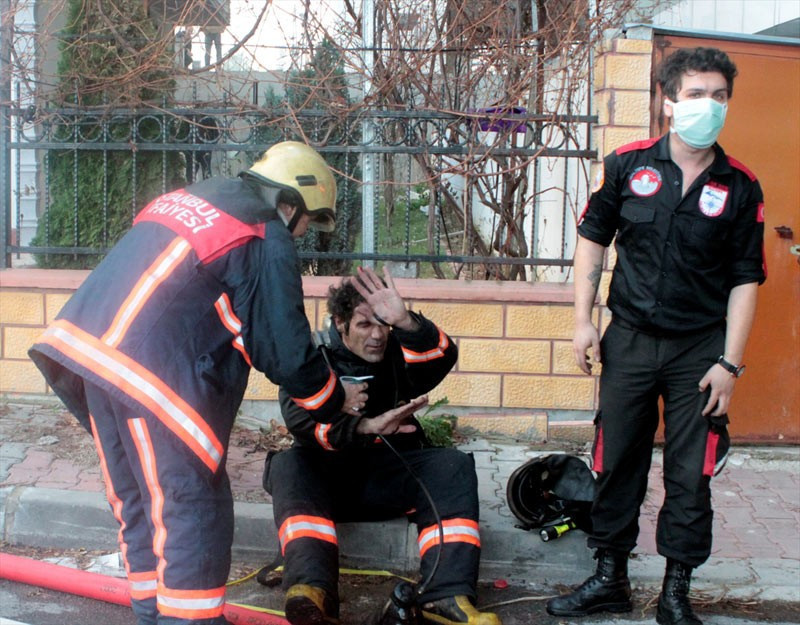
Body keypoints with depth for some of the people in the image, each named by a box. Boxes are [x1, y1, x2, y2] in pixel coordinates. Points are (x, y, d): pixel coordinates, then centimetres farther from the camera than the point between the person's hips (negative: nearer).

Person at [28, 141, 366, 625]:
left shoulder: (188, 201, 22)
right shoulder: (267, 239, -3)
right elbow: (285, 349, -2)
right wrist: (335, 403, 14)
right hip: (153, 376, -9)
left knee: (140, 504, 18)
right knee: (192, 512, 0)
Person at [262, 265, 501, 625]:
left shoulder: (398, 355, 7)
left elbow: (443, 357, -15)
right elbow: (300, 420, -18)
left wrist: (405, 322, -33)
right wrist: (367, 427, -35)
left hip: (391, 479, 2)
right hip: (327, 476, -2)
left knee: (454, 466, -22)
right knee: (289, 465, -31)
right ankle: (312, 590, -53)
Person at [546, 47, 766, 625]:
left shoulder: (740, 188, -4)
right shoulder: (629, 165, -2)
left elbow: (745, 280, -2)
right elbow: (593, 239, 7)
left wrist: (730, 362, -7)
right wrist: (584, 321, 2)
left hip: (700, 349, -1)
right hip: (630, 340, 1)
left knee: (690, 477, 3)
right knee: (616, 464, 8)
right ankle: (610, 578, 24)